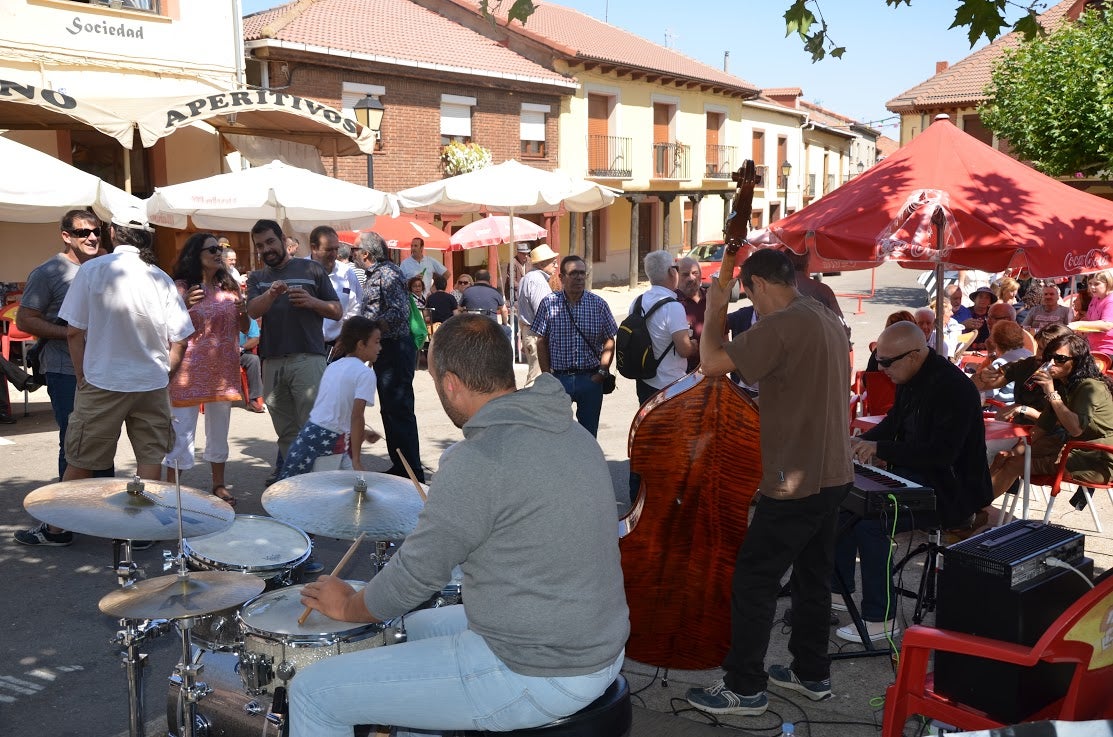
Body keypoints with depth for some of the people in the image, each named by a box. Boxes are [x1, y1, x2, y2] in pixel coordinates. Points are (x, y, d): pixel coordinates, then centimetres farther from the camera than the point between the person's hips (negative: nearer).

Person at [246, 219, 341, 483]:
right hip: (272, 361, 4)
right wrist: (271, 294, -24)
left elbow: (336, 311, 7)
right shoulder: (256, 278, 16)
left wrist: (312, 302, -11)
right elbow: (253, 311, -4)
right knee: (285, 429, 12)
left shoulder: (311, 270, 8)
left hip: (308, 358, -3)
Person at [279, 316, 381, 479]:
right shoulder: (365, 373, -9)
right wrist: (356, 460, -16)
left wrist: (361, 433, 24)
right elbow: (356, 416, -17)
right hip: (333, 441, -7)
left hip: (308, 433, 7)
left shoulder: (333, 366, 14)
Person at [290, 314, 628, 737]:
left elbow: (412, 578, -13)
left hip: (533, 675, -9)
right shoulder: (574, 433, 3)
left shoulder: (476, 463, -23)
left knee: (314, 692, 1)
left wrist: (347, 607, 7)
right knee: (416, 627, 31)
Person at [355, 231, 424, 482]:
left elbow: (399, 313, -24)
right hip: (385, 350, 10)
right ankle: (399, 466, 23)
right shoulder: (375, 275, 17)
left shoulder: (388, 273, -14)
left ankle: (413, 471, -3)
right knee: (389, 410, 14)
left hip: (395, 347, -10)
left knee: (399, 410, -8)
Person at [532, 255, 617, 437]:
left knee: (589, 433, 10)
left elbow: (609, 341, 5)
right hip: (559, 379, -1)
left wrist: (602, 371, -6)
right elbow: (542, 342, 3)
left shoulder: (599, 304, 1)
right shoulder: (549, 304, -1)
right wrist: (547, 376, -2)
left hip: (591, 379, 1)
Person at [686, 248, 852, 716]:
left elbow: (712, 363, -22)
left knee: (753, 581, 0)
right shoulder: (831, 321, 11)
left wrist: (716, 309, -8)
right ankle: (812, 673, 30)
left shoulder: (782, 324, -19)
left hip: (797, 481, -9)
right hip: (833, 475, 9)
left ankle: (746, 689, 8)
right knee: (813, 576, 18)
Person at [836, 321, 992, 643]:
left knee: (870, 520, -25)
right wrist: (863, 441, 1)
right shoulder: (911, 378, 5)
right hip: (913, 476, 10)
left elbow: (942, 453, -30)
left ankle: (880, 619, -11)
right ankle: (840, 590, 14)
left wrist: (880, 448, -28)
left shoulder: (952, 387, -24)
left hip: (950, 487, -10)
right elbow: (894, 421, 20)